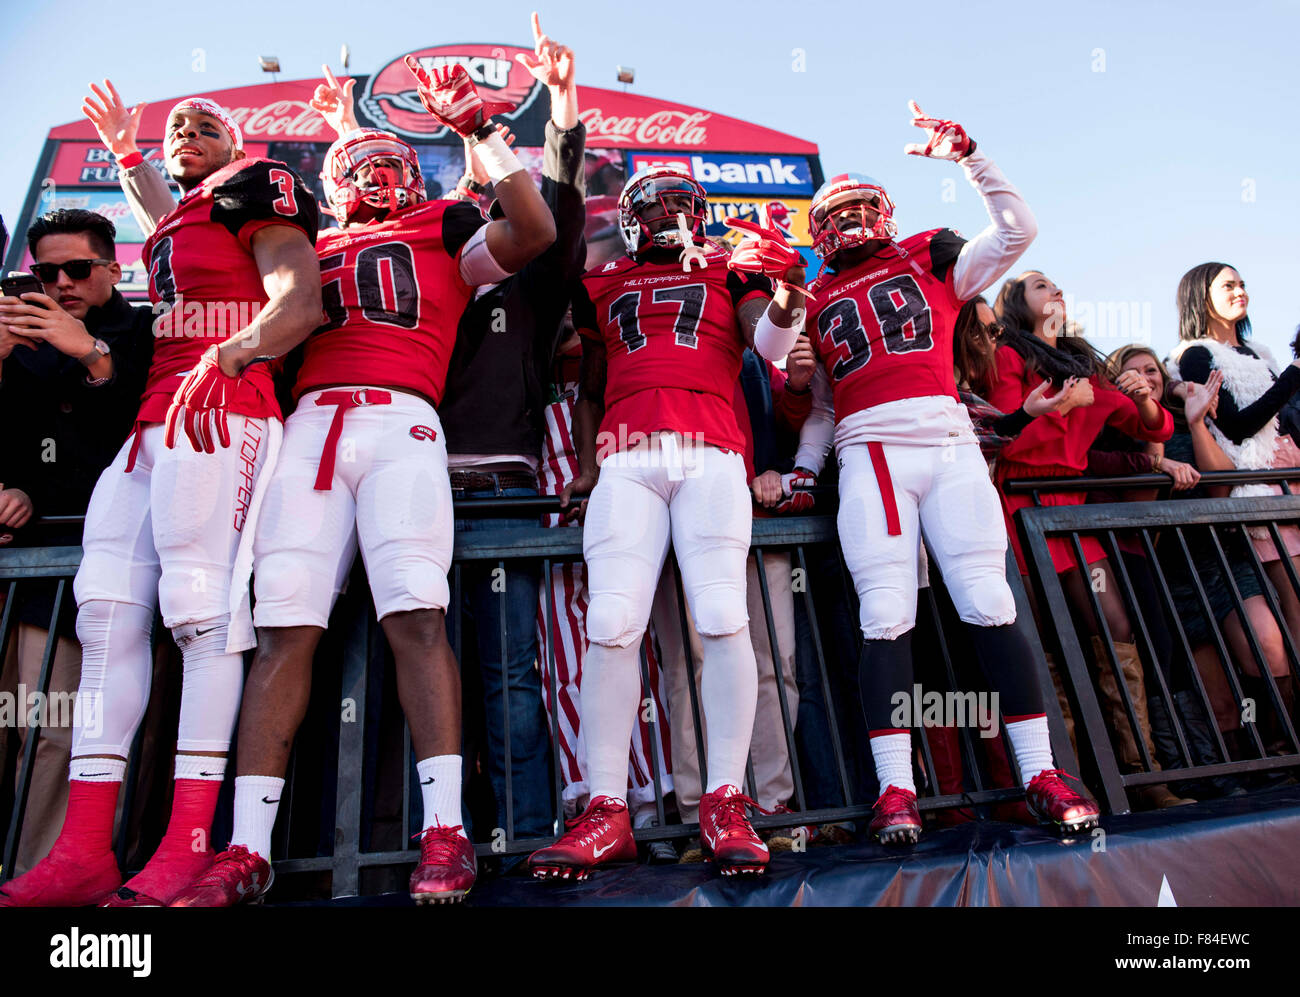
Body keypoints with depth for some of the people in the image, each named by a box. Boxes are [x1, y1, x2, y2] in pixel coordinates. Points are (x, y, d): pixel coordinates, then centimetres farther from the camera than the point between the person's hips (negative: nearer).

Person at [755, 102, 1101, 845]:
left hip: (950, 445, 0)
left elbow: (1018, 231, 10)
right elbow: (817, 399, 19)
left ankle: (1042, 774, 8)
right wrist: (804, 468, 5)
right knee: (887, 619, -7)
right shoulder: (814, 299, 21)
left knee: (991, 605, -3)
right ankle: (896, 789, -2)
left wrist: (967, 156, 7)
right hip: (869, 455, 0)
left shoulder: (929, 259, 19)